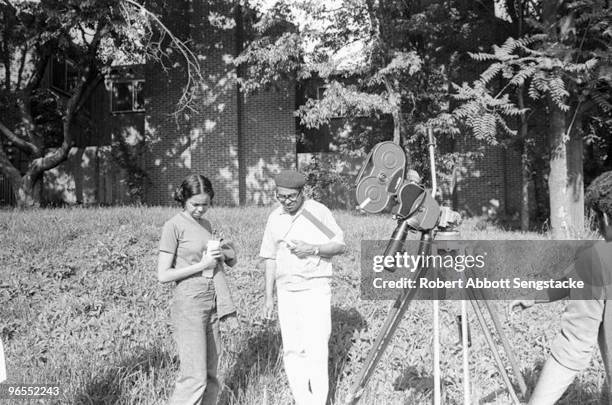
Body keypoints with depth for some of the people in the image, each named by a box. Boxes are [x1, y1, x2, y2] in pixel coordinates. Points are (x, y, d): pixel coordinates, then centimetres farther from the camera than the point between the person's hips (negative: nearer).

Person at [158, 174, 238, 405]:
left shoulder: (206, 225, 13)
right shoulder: (174, 226, -7)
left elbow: (232, 260, 23)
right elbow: (163, 275, -11)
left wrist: (224, 252, 1)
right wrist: (202, 265, -14)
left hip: (212, 306, 7)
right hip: (189, 306, -7)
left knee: (210, 375, 9)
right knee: (194, 377, -9)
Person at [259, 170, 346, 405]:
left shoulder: (319, 211, -5)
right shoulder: (275, 218, 8)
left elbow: (340, 245, -2)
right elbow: (270, 258, 13)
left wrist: (313, 249, -19)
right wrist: (268, 296, 10)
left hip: (315, 288, -4)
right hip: (286, 291, 4)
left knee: (315, 349, -8)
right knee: (291, 350, 6)